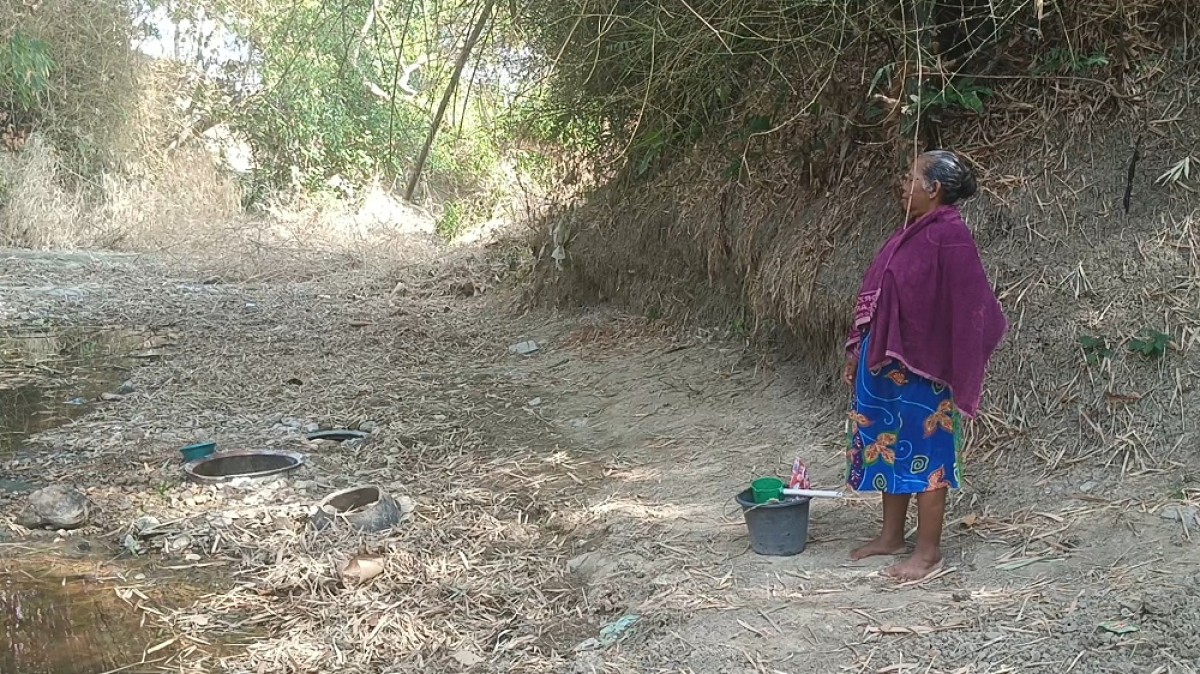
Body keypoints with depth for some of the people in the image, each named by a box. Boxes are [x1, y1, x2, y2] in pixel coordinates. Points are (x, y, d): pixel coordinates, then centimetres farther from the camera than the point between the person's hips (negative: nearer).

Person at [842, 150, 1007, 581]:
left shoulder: (950, 236, -17)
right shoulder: (911, 232, 11)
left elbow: (966, 306, -18)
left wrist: (956, 376, -18)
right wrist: (858, 352, 17)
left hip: (921, 368, -9)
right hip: (886, 362, 9)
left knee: (924, 455, 1)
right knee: (888, 448, 17)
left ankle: (929, 552, 12)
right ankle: (891, 537, 31)